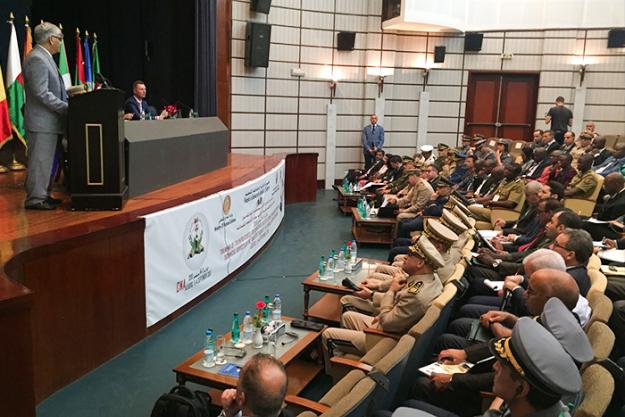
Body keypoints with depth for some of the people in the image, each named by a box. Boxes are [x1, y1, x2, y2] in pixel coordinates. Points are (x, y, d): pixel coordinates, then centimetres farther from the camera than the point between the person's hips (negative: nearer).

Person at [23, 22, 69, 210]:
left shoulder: (43, 57, 18)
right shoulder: (37, 59, -16)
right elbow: (42, 93, -22)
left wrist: (68, 100, 12)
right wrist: (66, 108, -19)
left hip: (48, 121, 11)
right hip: (42, 121, -11)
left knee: (46, 161, 15)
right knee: (40, 161, -5)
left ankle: (43, 195, 24)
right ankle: (35, 199, 2)